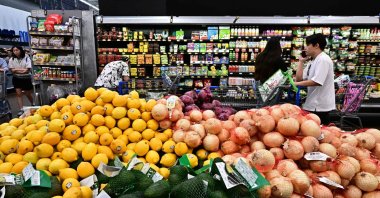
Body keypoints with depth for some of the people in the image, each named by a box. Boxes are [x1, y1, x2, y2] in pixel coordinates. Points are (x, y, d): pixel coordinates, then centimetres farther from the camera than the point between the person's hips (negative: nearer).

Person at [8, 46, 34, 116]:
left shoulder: (26, 58, -8)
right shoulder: (12, 59, 0)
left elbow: (27, 70, -15)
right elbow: (12, 70, -5)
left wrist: (17, 69, -15)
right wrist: (22, 69, -15)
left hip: (26, 78, -2)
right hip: (17, 79, 2)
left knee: (28, 94, 9)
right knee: (18, 94, -2)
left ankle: (33, 105, 35)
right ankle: (21, 110, 1)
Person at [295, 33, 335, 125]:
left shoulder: (323, 60, -15)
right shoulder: (312, 62, 15)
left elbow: (317, 81, -26)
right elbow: (299, 78, 7)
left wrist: (297, 83, -19)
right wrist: (301, 61, 8)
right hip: (313, 105, 9)